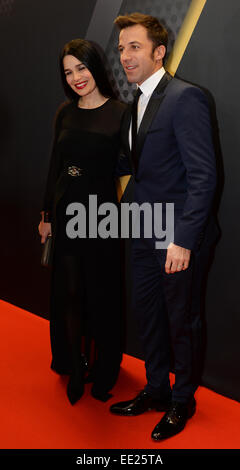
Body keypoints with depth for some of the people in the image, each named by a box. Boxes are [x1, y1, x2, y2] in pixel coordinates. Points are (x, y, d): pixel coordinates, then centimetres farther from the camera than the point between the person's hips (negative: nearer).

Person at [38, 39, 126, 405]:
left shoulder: (120, 113, -6)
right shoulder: (65, 113, 7)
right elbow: (55, 166, 12)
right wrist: (47, 214, 13)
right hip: (67, 212, 4)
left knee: (102, 294, 8)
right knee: (69, 292, 8)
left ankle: (104, 372, 26)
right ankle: (76, 369, 26)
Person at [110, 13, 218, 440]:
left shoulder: (185, 97, -15)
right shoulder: (135, 105, 12)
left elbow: (203, 175, -20)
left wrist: (183, 239, -24)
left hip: (179, 236, -8)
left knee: (181, 320, 8)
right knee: (146, 313, 18)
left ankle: (182, 401, 30)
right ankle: (156, 390, 38)